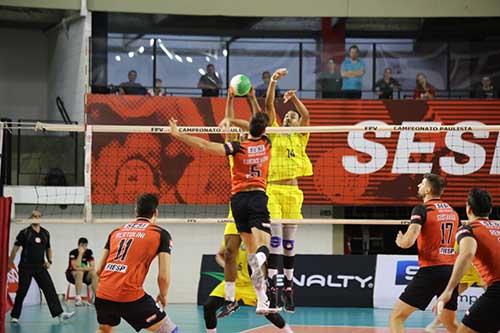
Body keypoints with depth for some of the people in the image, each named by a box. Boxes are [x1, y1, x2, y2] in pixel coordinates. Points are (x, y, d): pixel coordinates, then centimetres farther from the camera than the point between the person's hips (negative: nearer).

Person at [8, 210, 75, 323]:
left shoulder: (45, 233, 9)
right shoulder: (25, 232, -4)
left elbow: (48, 248, 21)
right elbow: (16, 247, -5)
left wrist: (49, 261, 7)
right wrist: (10, 262, -11)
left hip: (40, 267, 4)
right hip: (26, 267, -4)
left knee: (50, 289, -6)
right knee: (22, 291, 1)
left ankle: (59, 314, -10)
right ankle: (14, 316, 15)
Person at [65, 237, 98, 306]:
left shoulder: (89, 252, -3)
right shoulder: (73, 253, -16)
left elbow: (92, 267, -10)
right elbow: (76, 267, -29)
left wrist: (82, 269, -25)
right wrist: (80, 253, -30)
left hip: (84, 274, 4)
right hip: (71, 274, -4)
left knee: (94, 274, -25)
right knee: (79, 273, -37)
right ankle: (78, 298, -40)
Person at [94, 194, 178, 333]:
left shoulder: (116, 231, 20)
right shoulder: (160, 234, 6)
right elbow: (164, 276, -2)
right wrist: (163, 296, 17)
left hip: (102, 293, 6)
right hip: (130, 295, -6)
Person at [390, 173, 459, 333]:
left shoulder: (421, 210, -7)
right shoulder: (453, 212, 13)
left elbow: (407, 242, -17)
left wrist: (399, 241, 4)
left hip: (430, 271, -7)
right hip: (451, 271, 7)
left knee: (397, 317, -1)